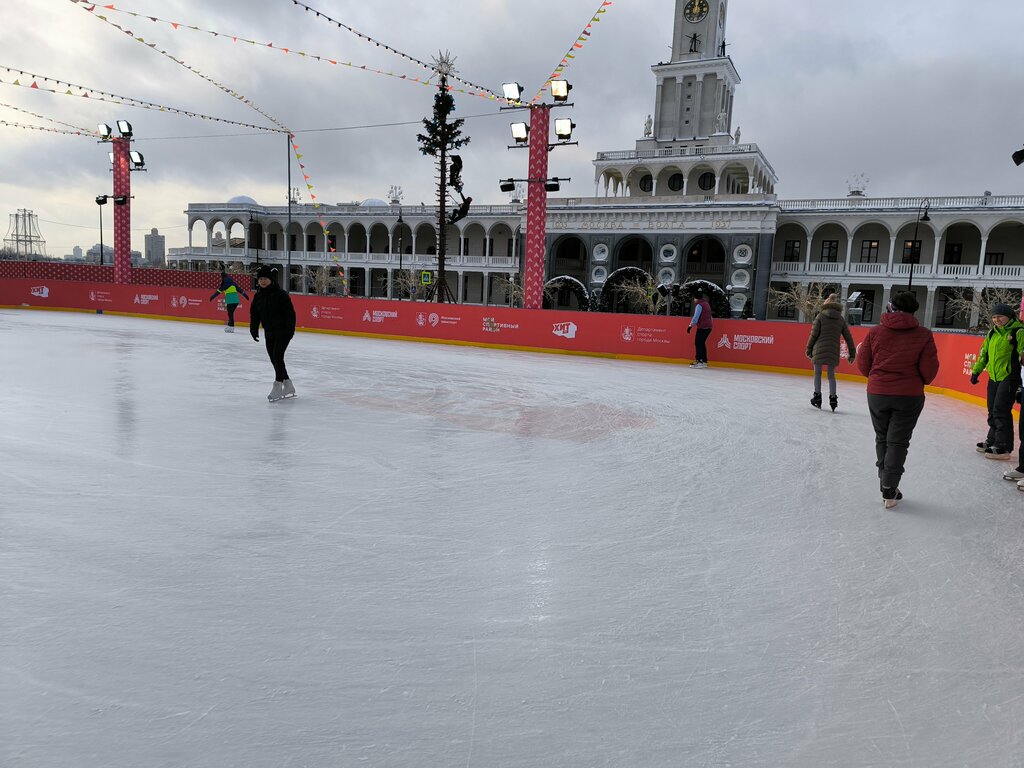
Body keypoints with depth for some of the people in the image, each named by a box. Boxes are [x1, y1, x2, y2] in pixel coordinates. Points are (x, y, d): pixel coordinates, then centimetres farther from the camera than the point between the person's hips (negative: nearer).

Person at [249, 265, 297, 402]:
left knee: (277, 356, -13)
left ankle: (278, 386, -8)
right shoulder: (258, 295, 7)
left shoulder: (281, 294, -13)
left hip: (283, 331, -7)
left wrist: (290, 329, -21)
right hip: (269, 332, 7)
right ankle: (288, 386, 19)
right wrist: (254, 329, 7)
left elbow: (290, 312, -16)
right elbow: (254, 313, 14)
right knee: (274, 359, 8)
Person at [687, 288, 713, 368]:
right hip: (709, 326, 9)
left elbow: (696, 317, -18)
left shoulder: (699, 305, -11)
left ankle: (699, 361, -16)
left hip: (703, 327, -9)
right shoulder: (706, 303, 18)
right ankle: (704, 362, 15)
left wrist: (691, 325, -17)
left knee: (698, 343, -9)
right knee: (702, 343, 13)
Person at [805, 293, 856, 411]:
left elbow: (814, 334, -5)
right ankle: (833, 397, 4)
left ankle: (817, 396, 8)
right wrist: (852, 353, 14)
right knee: (831, 375, 11)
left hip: (819, 349, -2)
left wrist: (809, 349, 2)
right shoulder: (841, 319, 8)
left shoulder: (821, 316, -1)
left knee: (817, 373, 9)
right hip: (833, 351, 2)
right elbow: (848, 337, 9)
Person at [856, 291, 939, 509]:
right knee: (898, 442, 5)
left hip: (877, 394, 1)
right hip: (909, 396, -1)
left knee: (882, 439, 18)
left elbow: (864, 365, -1)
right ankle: (889, 490, 3)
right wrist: (918, 382, 14)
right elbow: (929, 370, -7)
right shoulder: (924, 335, -7)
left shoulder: (875, 332, -5)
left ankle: (885, 482, 22)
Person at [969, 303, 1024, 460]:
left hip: (1009, 378, -8)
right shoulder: (992, 333, 12)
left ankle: (1004, 448, -6)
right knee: (992, 411, 14)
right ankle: (993, 441, 27)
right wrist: (976, 372, 24)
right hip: (994, 378, 8)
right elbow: (984, 353, 22)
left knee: (1001, 411, -11)